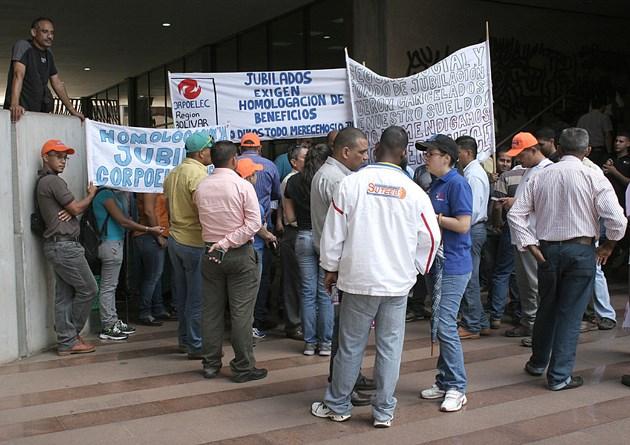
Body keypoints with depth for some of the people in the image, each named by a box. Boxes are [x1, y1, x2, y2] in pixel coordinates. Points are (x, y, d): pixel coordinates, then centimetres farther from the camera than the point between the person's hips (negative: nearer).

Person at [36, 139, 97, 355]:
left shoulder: (44, 182, 20)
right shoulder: (53, 181, -13)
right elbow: (76, 208, -11)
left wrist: (69, 212, -4)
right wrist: (91, 194, 6)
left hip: (58, 246, 10)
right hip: (64, 245, -10)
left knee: (64, 295, 9)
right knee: (88, 289, -2)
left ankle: (67, 341, 11)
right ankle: (70, 337, 7)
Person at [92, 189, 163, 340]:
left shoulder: (112, 194, 15)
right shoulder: (105, 194, -14)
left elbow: (124, 219, 15)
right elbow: (122, 221, -17)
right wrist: (149, 230, -14)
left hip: (116, 242, 10)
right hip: (111, 244, -10)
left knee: (111, 285, 15)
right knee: (108, 286, -4)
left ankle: (113, 322, 23)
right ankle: (107, 328, 2)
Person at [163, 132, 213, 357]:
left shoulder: (173, 174, 11)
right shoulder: (198, 174, -17)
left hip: (175, 238, 9)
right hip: (195, 242, -9)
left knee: (182, 294, 16)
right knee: (198, 297, -1)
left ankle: (185, 339, 26)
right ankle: (196, 345, 6)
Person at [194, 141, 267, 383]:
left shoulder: (201, 187, 2)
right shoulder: (243, 186, -11)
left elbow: (202, 219, 9)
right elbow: (254, 223, -17)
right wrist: (228, 242, -16)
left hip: (210, 253, 5)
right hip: (239, 254, -5)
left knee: (211, 311, 12)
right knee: (241, 313, 1)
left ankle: (211, 364, 20)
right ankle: (243, 367, 6)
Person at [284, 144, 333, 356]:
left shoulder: (293, 182, 4)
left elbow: (290, 217, 6)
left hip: (304, 237, 3)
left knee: (308, 292, 8)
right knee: (325, 292, 4)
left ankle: (309, 342, 13)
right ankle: (325, 342, 8)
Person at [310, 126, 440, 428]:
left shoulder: (352, 183, -9)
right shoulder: (414, 192, -4)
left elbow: (334, 232, -4)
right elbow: (430, 238, 3)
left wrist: (331, 268, 9)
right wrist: (414, 269, 18)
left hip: (358, 279, -1)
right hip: (398, 282, 1)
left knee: (351, 346, 10)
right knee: (390, 347, 9)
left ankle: (337, 405, 24)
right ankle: (384, 411, 18)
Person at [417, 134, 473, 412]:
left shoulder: (457, 184, -12)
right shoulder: (436, 184, 14)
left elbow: (463, 224, -19)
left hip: (453, 266, -9)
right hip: (437, 264, 9)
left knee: (446, 325, -8)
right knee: (439, 324, 14)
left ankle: (456, 387, 3)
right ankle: (444, 381, 24)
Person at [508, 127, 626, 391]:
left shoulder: (541, 177, 2)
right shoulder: (593, 177, -8)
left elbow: (516, 214, 0)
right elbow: (616, 218, -15)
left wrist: (531, 246, 1)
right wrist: (608, 245, 2)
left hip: (547, 250, 4)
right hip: (581, 250, -3)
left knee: (547, 308, 20)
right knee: (570, 314, 4)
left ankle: (537, 363, 36)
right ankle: (559, 376, 10)